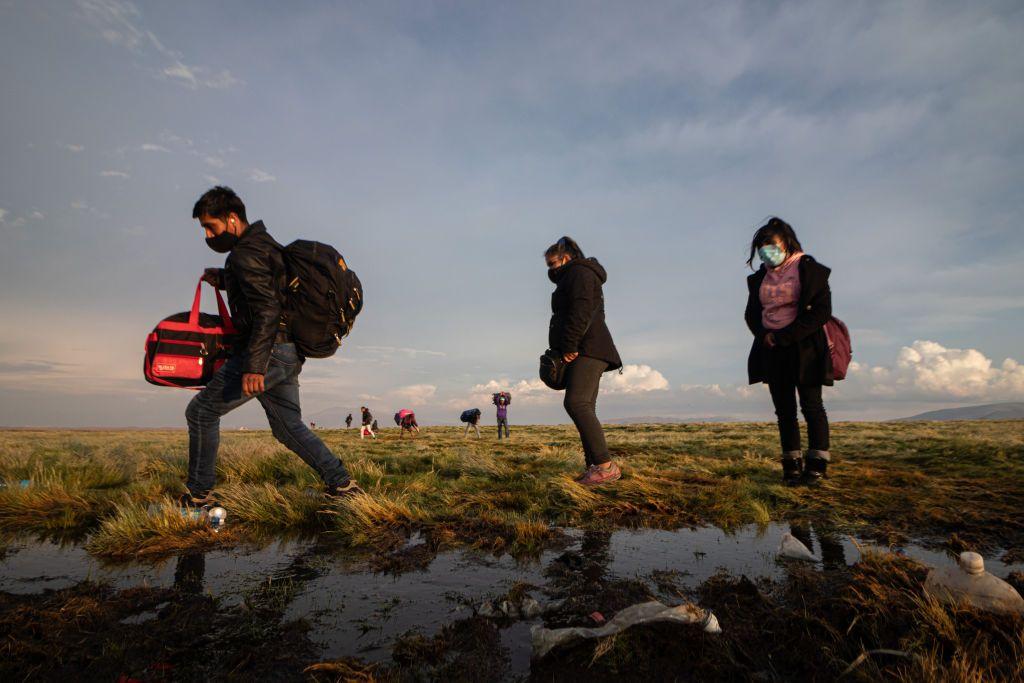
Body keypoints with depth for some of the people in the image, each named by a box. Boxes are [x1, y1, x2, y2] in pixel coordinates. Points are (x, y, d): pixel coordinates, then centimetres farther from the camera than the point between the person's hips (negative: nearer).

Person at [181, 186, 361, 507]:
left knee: (201, 411, 5)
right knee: (288, 426, 15)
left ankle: (198, 494, 14)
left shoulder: (245, 254, -12)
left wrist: (254, 366, -28)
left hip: (268, 351, -10)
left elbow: (266, 310, -23)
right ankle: (341, 483, 9)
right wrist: (223, 280, 22)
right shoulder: (266, 244, 18)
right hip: (289, 354, 10)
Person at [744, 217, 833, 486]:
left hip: (804, 348, -5)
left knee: (811, 405, -3)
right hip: (772, 351, 5)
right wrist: (765, 336, -7)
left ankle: (816, 465, 3)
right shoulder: (760, 276, 13)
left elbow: (821, 311, -11)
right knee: (784, 409, 6)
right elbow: (752, 313, 14)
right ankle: (792, 465, 10)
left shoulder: (809, 269, -3)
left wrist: (784, 337, -15)